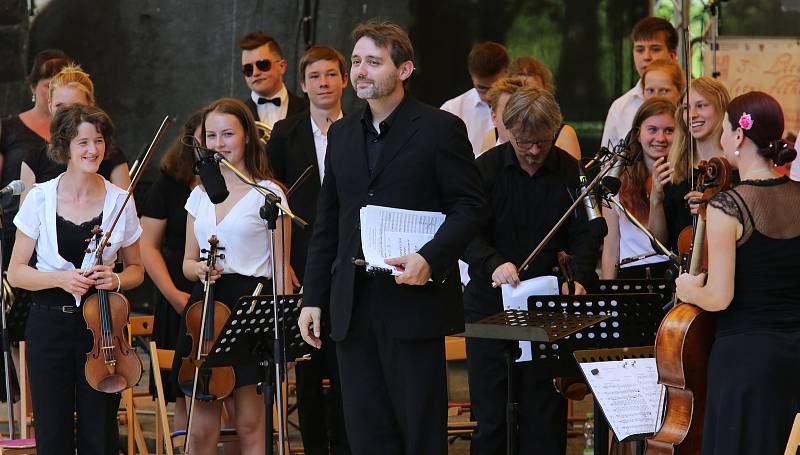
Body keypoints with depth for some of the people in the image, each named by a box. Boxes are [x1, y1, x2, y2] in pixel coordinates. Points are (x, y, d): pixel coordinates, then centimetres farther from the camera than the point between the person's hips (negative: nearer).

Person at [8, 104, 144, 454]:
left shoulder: (119, 202, 1)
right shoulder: (40, 199, -1)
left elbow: (136, 269, 13)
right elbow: (16, 272, 1)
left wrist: (116, 279, -10)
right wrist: (60, 279, -16)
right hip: (50, 324, -1)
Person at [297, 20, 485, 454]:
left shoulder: (441, 129, -2)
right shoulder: (342, 134, 15)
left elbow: (469, 207, -5)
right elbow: (327, 223, 17)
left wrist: (429, 258, -20)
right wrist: (313, 298, 11)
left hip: (413, 301, -5)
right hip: (353, 305, 5)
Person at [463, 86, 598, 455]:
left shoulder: (571, 172, 2)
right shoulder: (487, 168, -1)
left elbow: (584, 235, 3)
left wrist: (578, 277, -17)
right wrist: (494, 263, -27)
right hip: (490, 304, 0)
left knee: (546, 411, 1)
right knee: (491, 411, 3)